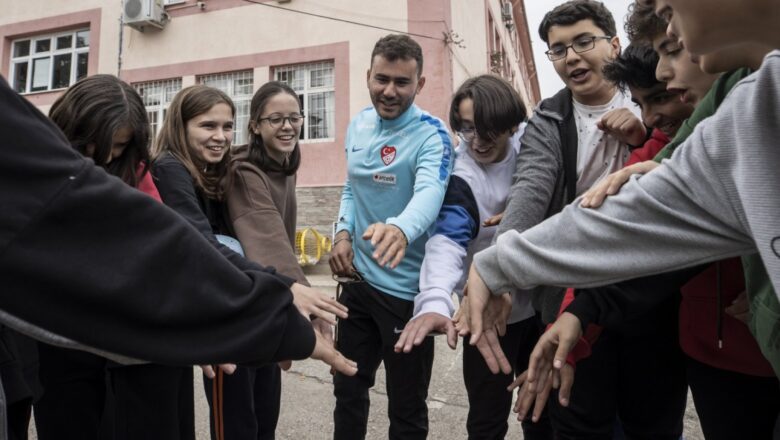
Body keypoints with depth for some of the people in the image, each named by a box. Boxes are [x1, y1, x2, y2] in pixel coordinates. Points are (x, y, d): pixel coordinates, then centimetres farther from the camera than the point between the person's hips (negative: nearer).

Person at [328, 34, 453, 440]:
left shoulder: (431, 135, -15)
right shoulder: (358, 125, 4)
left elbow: (429, 194, -34)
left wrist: (401, 228, -56)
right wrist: (343, 233, -3)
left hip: (407, 291, -6)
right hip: (358, 280, 6)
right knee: (347, 387, 22)